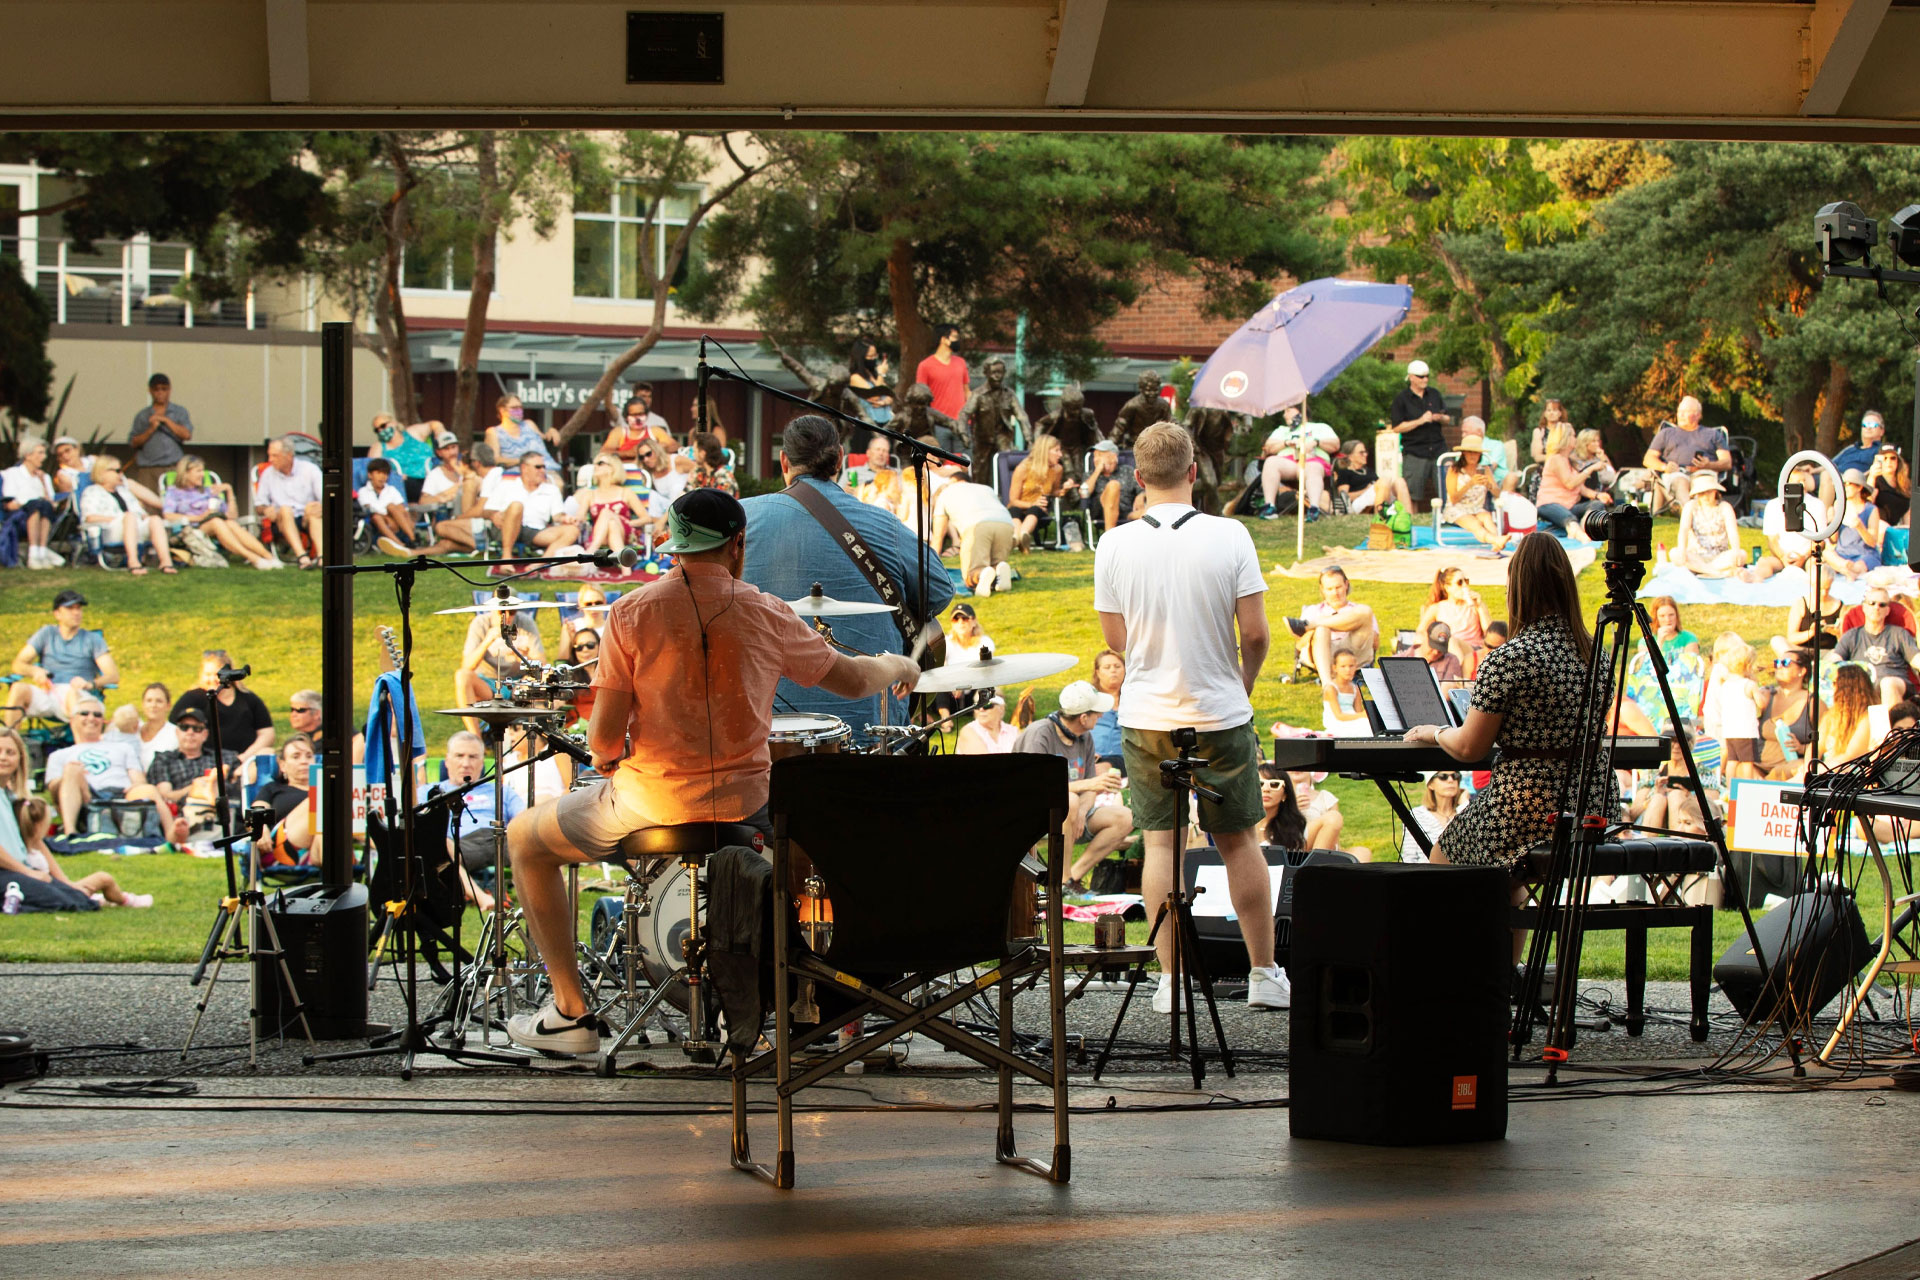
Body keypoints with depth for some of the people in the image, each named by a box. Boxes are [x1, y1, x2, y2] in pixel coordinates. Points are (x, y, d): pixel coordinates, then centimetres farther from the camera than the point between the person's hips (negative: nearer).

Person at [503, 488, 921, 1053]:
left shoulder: (631, 613, -9)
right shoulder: (766, 614, -2)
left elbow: (604, 736, -10)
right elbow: (851, 681, 9)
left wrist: (605, 757, 13)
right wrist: (897, 667, 31)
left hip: (651, 804, -3)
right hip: (743, 805, 3)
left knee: (524, 838, 20)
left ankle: (570, 1011, 16)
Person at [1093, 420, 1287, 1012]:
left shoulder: (1115, 545, -6)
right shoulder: (1229, 536, -11)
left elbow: (1115, 638, 2)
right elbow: (1254, 632, -9)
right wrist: (1244, 684, 10)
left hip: (1146, 718, 1)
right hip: (1220, 715, -1)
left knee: (1160, 842, 8)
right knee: (1239, 841, 11)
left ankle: (1170, 980, 6)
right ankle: (1264, 975, 16)